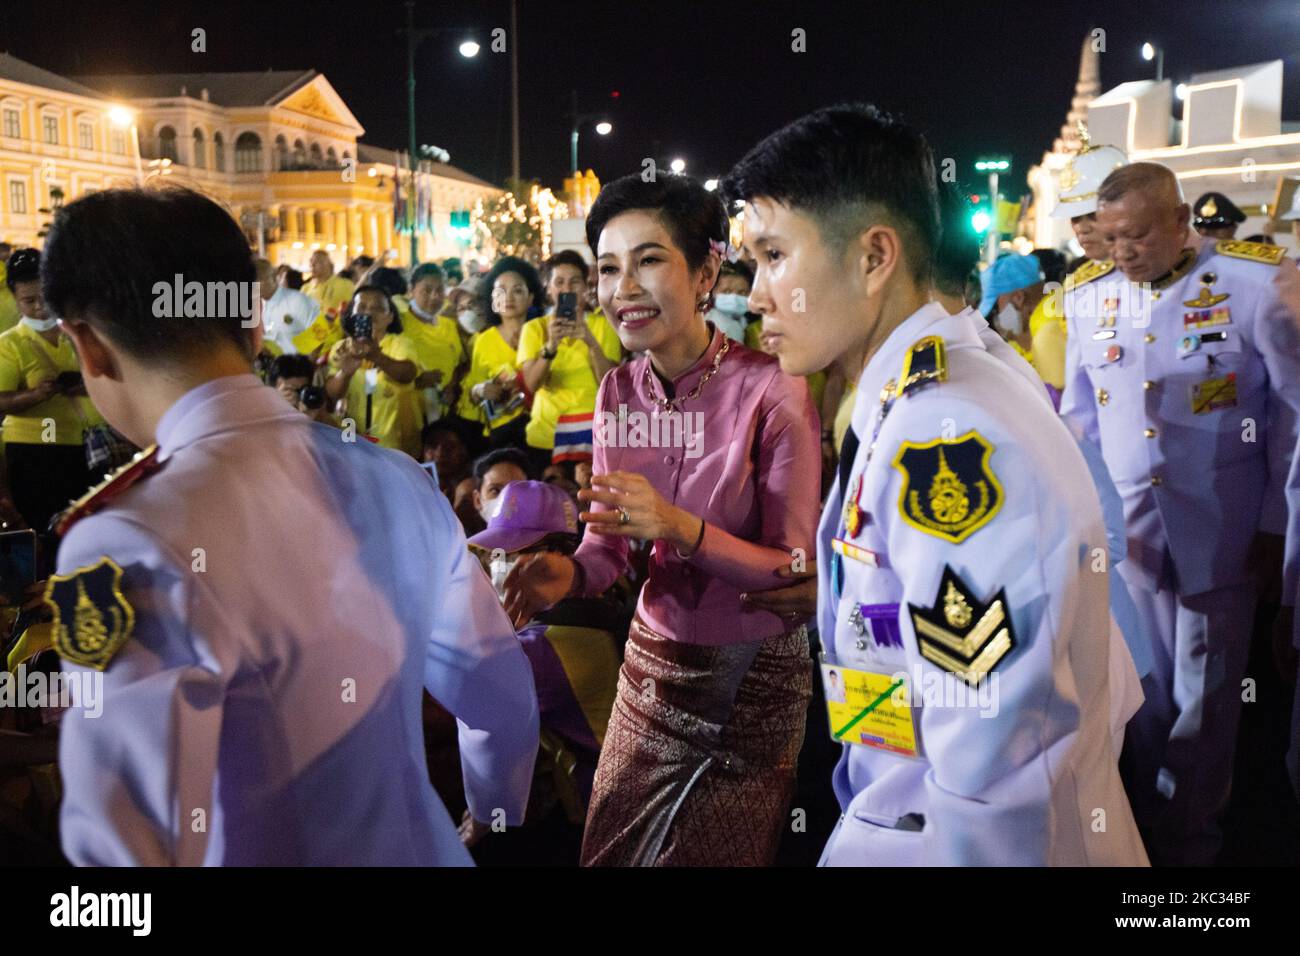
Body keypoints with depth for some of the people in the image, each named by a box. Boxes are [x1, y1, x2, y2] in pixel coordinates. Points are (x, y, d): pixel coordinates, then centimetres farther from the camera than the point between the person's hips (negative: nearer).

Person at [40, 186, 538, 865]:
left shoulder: (129, 549, -26)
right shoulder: (396, 478, -8)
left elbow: (129, 846, -29)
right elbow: (507, 704, 4)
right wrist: (495, 827, 21)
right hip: (424, 849, 5)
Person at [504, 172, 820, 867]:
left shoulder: (770, 391, -20)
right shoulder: (618, 392, -3)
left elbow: (795, 568, -18)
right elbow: (609, 544, 2)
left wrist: (681, 527, -33)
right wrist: (569, 572, -22)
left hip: (755, 673, -5)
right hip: (653, 658, 5)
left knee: (722, 853, 14)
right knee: (607, 852, 18)